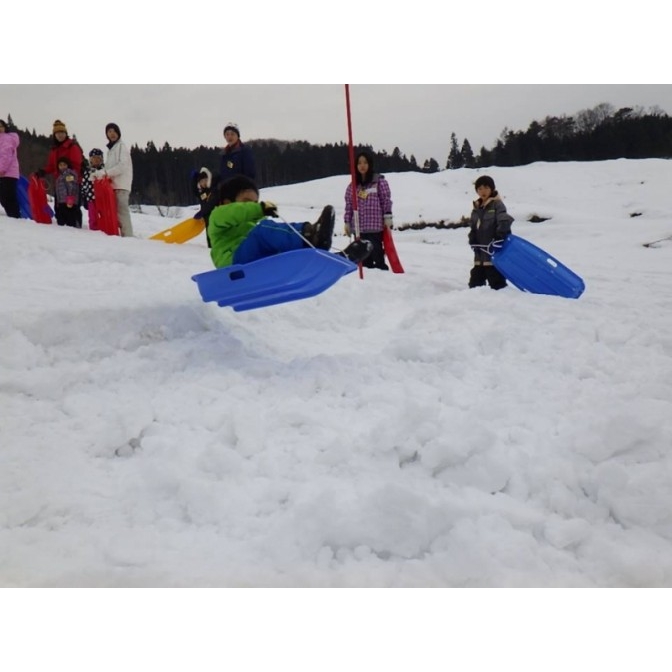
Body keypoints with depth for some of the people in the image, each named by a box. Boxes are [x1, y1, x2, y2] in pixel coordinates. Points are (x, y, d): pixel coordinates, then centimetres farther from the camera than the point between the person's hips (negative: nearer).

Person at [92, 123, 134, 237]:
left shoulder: (121, 146, -1)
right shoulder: (111, 149, 24)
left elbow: (123, 165, -13)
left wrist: (106, 172, -15)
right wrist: (99, 173, 6)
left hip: (121, 185, -8)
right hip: (113, 184, 8)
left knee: (122, 210, -15)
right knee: (116, 211, 6)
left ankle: (127, 235, -18)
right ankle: (120, 234, 9)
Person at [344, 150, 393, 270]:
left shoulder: (380, 181, 0)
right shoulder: (353, 185, 10)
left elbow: (386, 200, -2)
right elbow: (349, 205, 11)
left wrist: (387, 218, -6)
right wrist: (347, 223, 10)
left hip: (375, 226, -4)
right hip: (358, 227, 4)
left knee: (377, 253, -4)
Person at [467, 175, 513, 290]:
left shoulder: (497, 204, -7)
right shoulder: (476, 208, 16)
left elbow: (504, 223, -19)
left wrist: (498, 241, -26)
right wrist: (473, 243, 1)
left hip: (494, 253, -8)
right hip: (480, 254, 8)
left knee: (496, 282, -6)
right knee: (475, 280, 13)